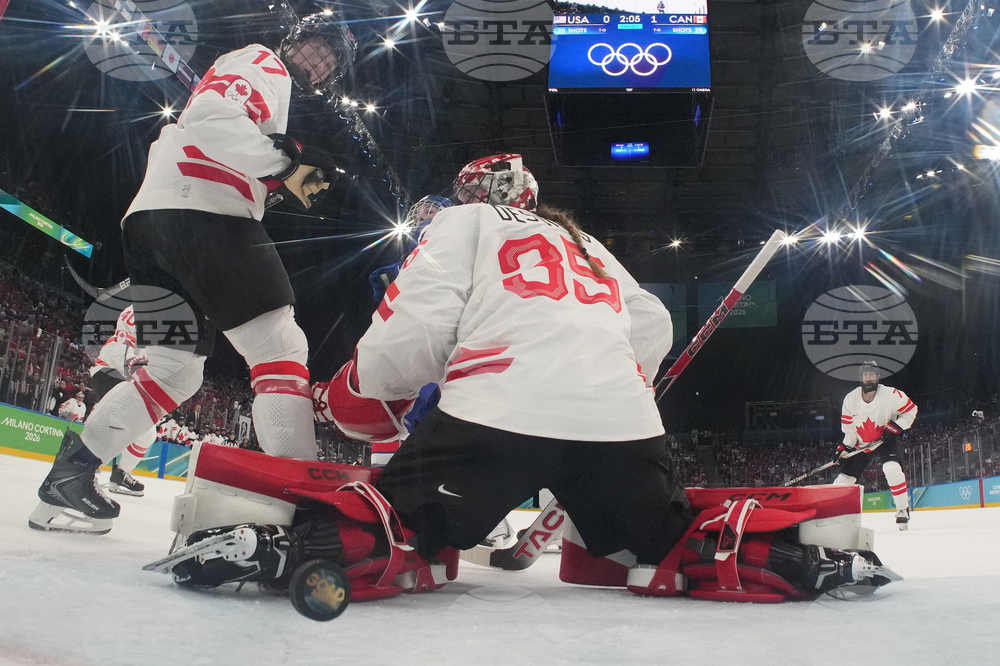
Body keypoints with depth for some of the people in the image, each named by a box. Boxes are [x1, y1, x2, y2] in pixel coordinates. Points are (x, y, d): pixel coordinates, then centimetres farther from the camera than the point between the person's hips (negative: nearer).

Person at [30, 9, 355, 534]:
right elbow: (211, 115, -15)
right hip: (202, 212, -10)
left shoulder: (267, 81, 35)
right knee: (280, 347, -14)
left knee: (173, 371, 12)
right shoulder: (264, 64, 5)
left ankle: (71, 470, 12)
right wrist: (285, 163, -17)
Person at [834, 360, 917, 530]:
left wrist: (896, 427, -19)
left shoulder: (891, 394, -19)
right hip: (861, 445, 3)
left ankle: (903, 510, -17)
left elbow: (911, 409, -8)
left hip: (887, 440, -3)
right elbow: (849, 428, -1)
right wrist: (844, 448, -10)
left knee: (892, 468, -30)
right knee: (844, 477, 0)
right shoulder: (850, 399, -10)